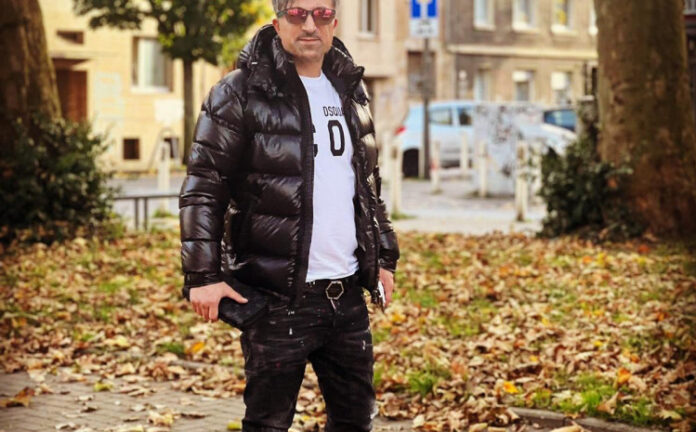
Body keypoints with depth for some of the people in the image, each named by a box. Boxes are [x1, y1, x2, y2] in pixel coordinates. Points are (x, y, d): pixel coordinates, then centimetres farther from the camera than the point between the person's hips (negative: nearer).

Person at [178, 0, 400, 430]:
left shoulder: (351, 91, 13)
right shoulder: (241, 93, -6)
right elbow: (203, 189, -8)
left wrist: (385, 257, 19)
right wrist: (203, 275, -15)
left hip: (347, 294, 6)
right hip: (279, 298, -6)